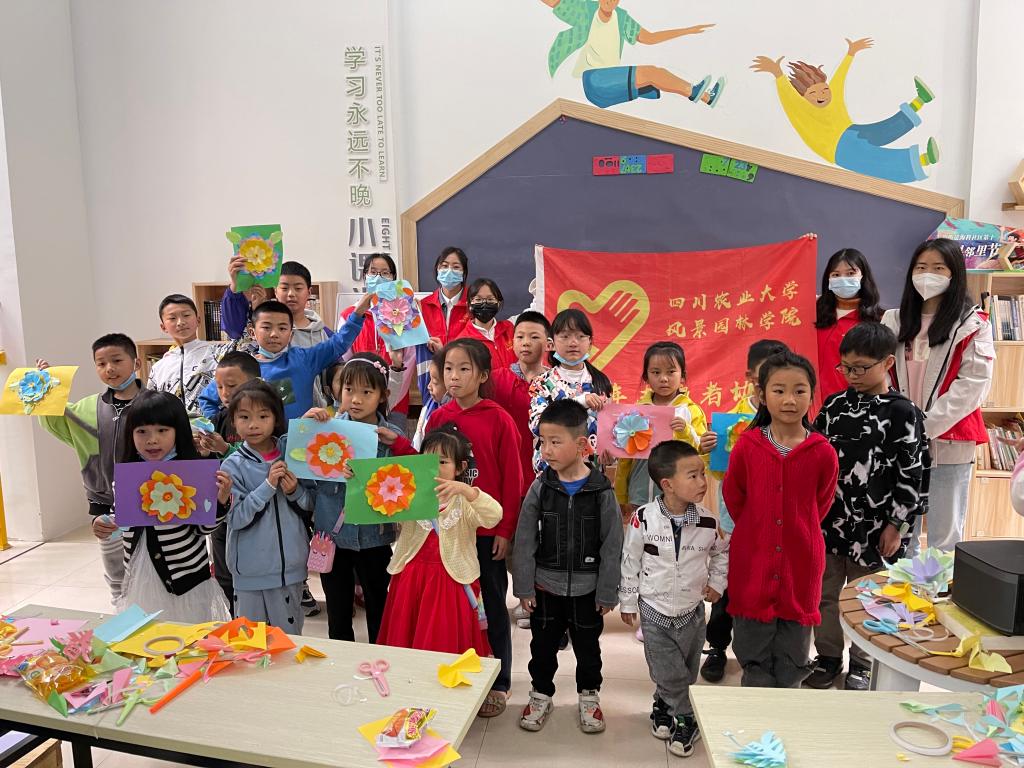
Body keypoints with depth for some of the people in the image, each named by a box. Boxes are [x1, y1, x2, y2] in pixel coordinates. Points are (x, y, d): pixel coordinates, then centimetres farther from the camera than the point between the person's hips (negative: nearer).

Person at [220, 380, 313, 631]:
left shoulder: (290, 453, 0)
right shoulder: (233, 466, -8)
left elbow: (310, 506, 5)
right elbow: (236, 518, -15)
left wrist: (295, 492, -14)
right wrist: (268, 486, -21)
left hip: (291, 565, 2)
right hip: (252, 571, -2)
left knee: (291, 634, 17)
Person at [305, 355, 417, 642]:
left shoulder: (391, 436, -6)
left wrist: (398, 445, -23)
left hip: (374, 536, -1)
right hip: (331, 534, 1)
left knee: (378, 609, 16)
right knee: (338, 616, 18)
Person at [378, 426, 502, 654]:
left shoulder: (465, 501, -4)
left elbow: (493, 517, -22)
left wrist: (465, 489, -35)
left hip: (450, 582, -3)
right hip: (411, 580, 3)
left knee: (445, 642, 2)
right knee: (404, 639, 12)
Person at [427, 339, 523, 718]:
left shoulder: (499, 419, -9)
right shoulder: (438, 417, 1)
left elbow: (512, 477, -8)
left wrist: (506, 529, -8)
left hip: (487, 530, -3)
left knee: (491, 605, 10)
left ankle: (498, 682, 27)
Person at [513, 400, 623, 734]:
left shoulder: (602, 491, -13)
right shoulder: (540, 488, -8)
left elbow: (612, 545, -8)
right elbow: (525, 540, -4)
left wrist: (607, 592, -6)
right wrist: (524, 586, -5)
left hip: (587, 588, -1)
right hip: (545, 585, 1)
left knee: (587, 647, 17)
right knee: (543, 645, 17)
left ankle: (589, 696, 40)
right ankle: (541, 694, 39)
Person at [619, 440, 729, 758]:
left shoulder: (708, 522, -12)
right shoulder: (643, 518, -19)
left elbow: (722, 551, 11)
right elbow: (630, 560, -7)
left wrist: (717, 582, 4)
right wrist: (628, 600, -1)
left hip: (691, 610, 3)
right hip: (654, 610, -2)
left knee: (686, 672, 14)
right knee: (668, 672, 4)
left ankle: (664, 706, 38)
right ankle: (685, 719, 29)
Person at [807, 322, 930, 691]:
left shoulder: (903, 414, -9)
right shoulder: (834, 406, 4)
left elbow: (912, 476, -8)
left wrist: (896, 525, -9)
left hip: (873, 527, -4)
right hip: (828, 520, 4)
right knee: (825, 594, 14)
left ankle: (861, 663, 31)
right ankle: (828, 656, 32)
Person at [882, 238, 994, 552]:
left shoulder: (973, 324, -2)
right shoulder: (893, 320, 9)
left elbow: (973, 384, -10)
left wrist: (925, 426, -16)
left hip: (949, 443, -3)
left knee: (945, 536, 6)